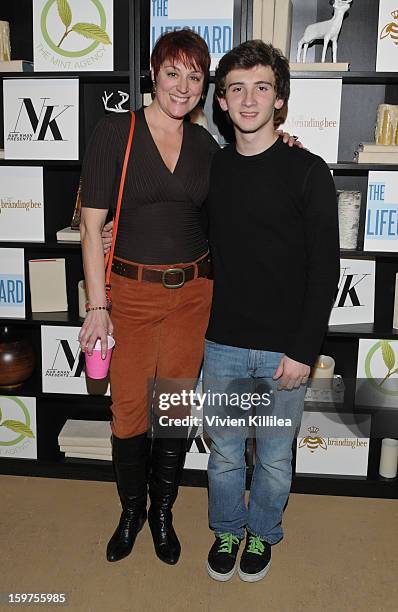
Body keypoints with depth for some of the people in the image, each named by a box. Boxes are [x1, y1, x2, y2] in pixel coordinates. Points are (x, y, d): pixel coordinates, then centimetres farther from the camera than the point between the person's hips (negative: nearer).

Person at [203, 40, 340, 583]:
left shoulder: (308, 172, -7)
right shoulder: (212, 169, 4)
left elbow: (325, 268, -9)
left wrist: (304, 350, -13)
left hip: (283, 349, -2)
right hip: (222, 344, 3)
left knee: (274, 456, 14)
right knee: (224, 450, 16)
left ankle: (262, 532, 41)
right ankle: (227, 530, 41)